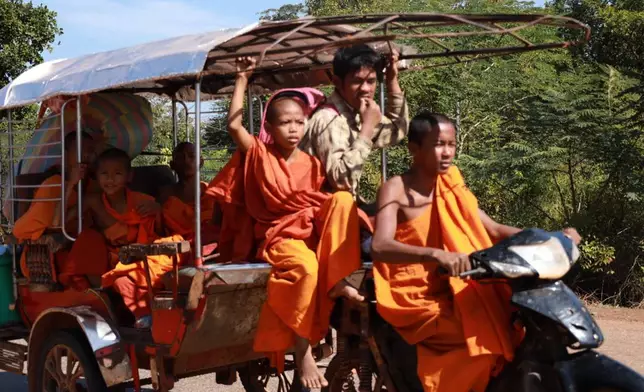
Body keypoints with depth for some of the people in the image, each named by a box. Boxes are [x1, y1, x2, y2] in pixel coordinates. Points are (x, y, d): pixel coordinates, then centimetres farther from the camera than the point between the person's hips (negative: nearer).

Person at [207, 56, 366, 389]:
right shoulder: (260, 155, 3)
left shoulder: (313, 163, 11)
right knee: (305, 266, -37)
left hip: (314, 229, 4)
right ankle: (302, 350, -26)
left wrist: (340, 185, -7)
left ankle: (337, 280, -27)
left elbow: (328, 199, 13)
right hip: (279, 235, -4)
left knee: (343, 199, -25)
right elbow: (234, 125, -10)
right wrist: (242, 80, -5)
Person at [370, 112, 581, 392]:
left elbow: (493, 231, 11)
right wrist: (436, 255, -43)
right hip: (414, 300, -6)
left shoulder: (451, 187, 10)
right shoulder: (395, 190, -10)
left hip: (453, 290, 7)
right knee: (482, 336, -27)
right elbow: (380, 247, -27)